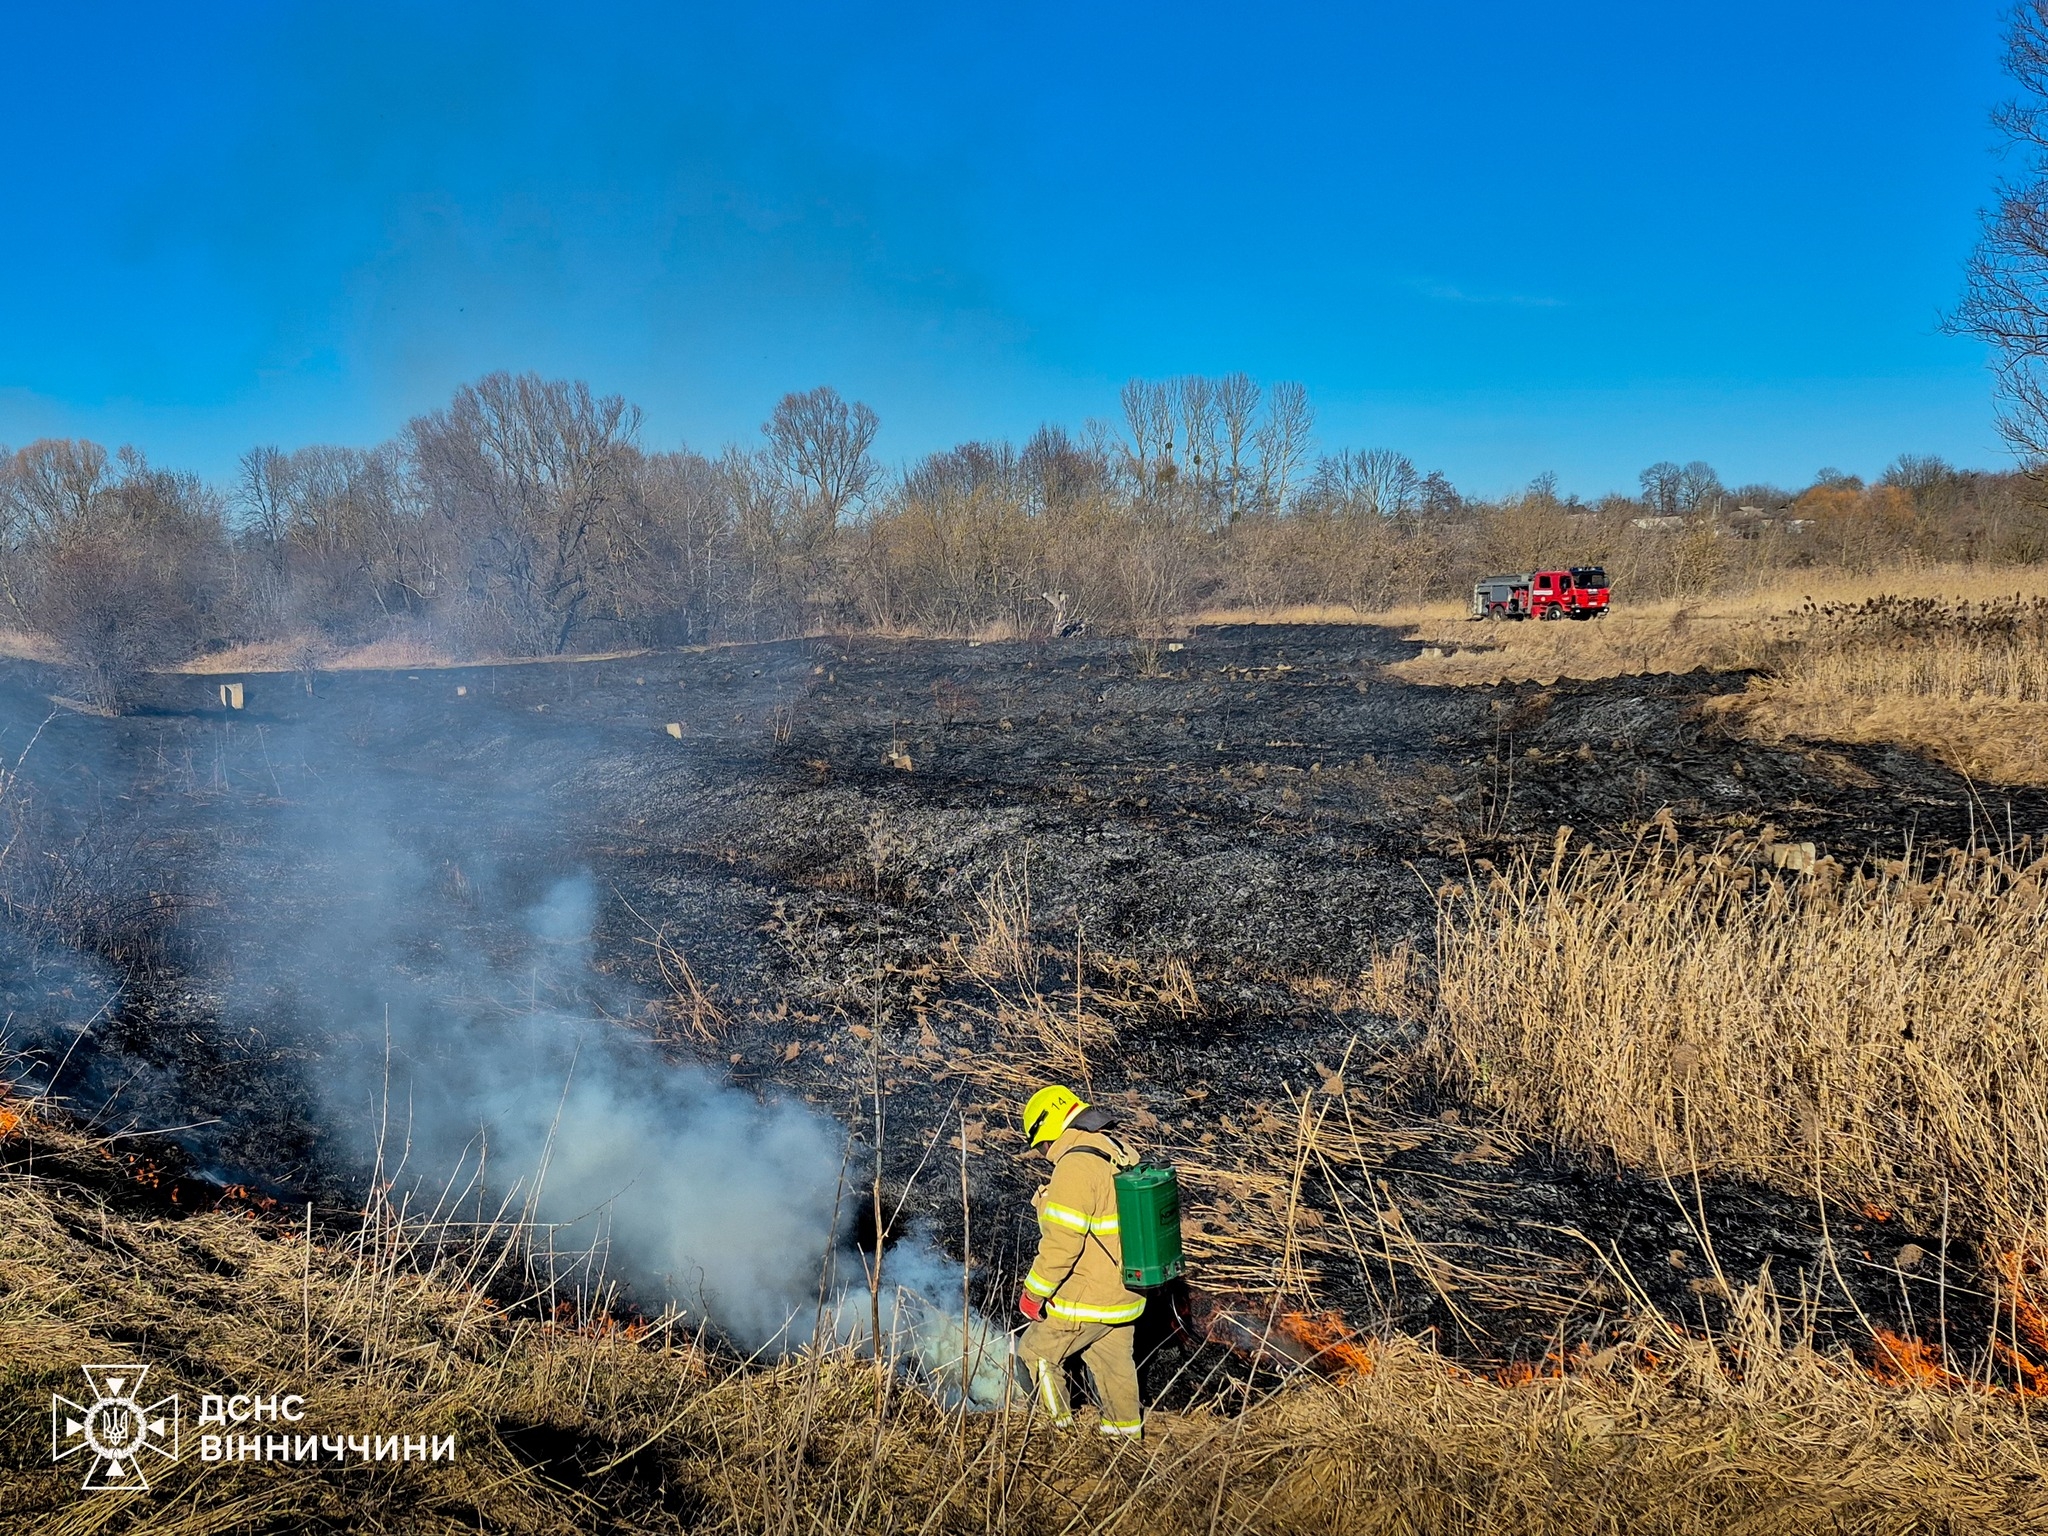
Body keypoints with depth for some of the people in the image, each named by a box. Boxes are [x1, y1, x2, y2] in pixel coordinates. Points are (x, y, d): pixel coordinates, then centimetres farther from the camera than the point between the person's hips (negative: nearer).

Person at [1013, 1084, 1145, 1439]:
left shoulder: (1074, 1167, -23)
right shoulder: (1118, 1158, 6)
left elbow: (1061, 1243, -26)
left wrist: (1034, 1294, -15)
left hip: (1087, 1302, -9)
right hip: (1125, 1293, 9)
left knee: (1035, 1354, 9)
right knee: (1114, 1363, 23)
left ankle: (1061, 1427, 16)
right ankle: (1126, 1432, 37)